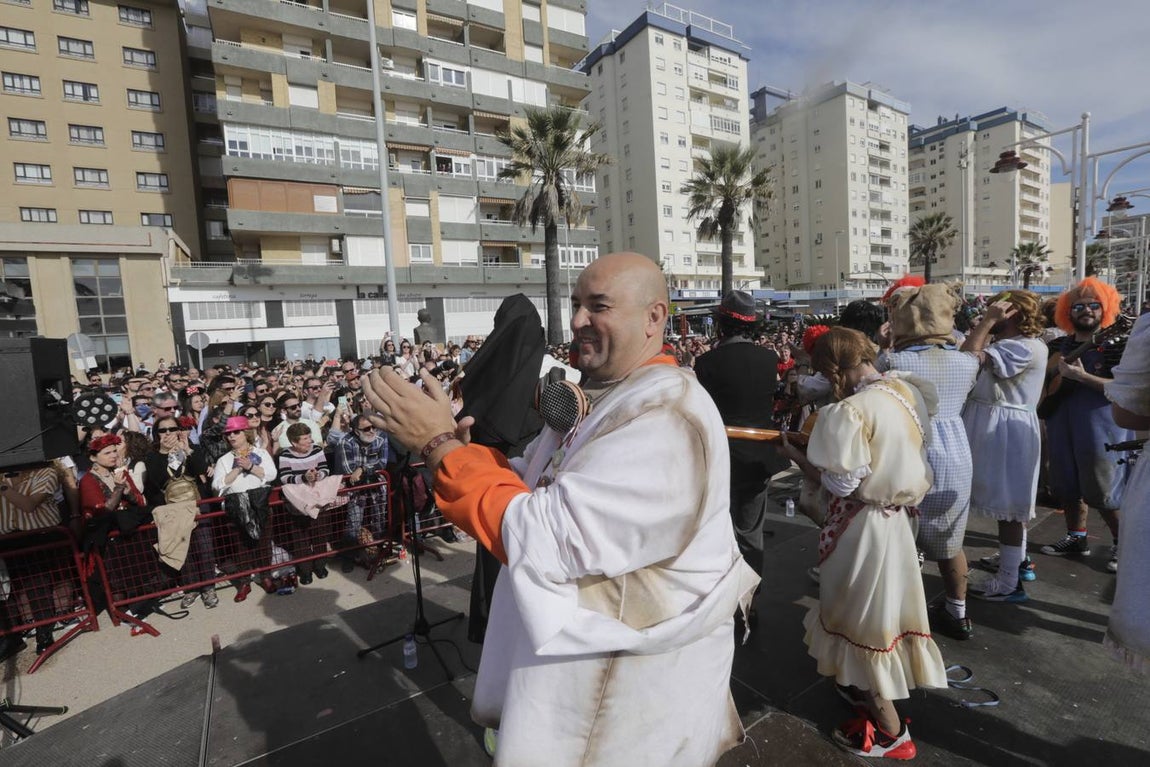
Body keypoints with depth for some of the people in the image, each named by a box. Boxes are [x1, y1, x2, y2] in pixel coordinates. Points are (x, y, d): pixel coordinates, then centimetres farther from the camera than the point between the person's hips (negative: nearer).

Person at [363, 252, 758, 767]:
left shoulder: (666, 419, -29)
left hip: (632, 672, -8)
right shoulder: (593, 394, 2)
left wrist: (441, 444, -25)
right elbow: (533, 485, 7)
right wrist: (463, 450, -11)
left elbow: (546, 540, -32)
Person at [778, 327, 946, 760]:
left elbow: (840, 484, -23)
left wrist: (794, 454, -13)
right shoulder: (905, 390, -2)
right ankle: (871, 688, 45)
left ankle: (890, 730, 26)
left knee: (862, 614, 10)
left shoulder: (850, 411, -27)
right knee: (880, 606, 24)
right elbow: (899, 456, 8)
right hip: (896, 516, 8)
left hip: (862, 524, -8)